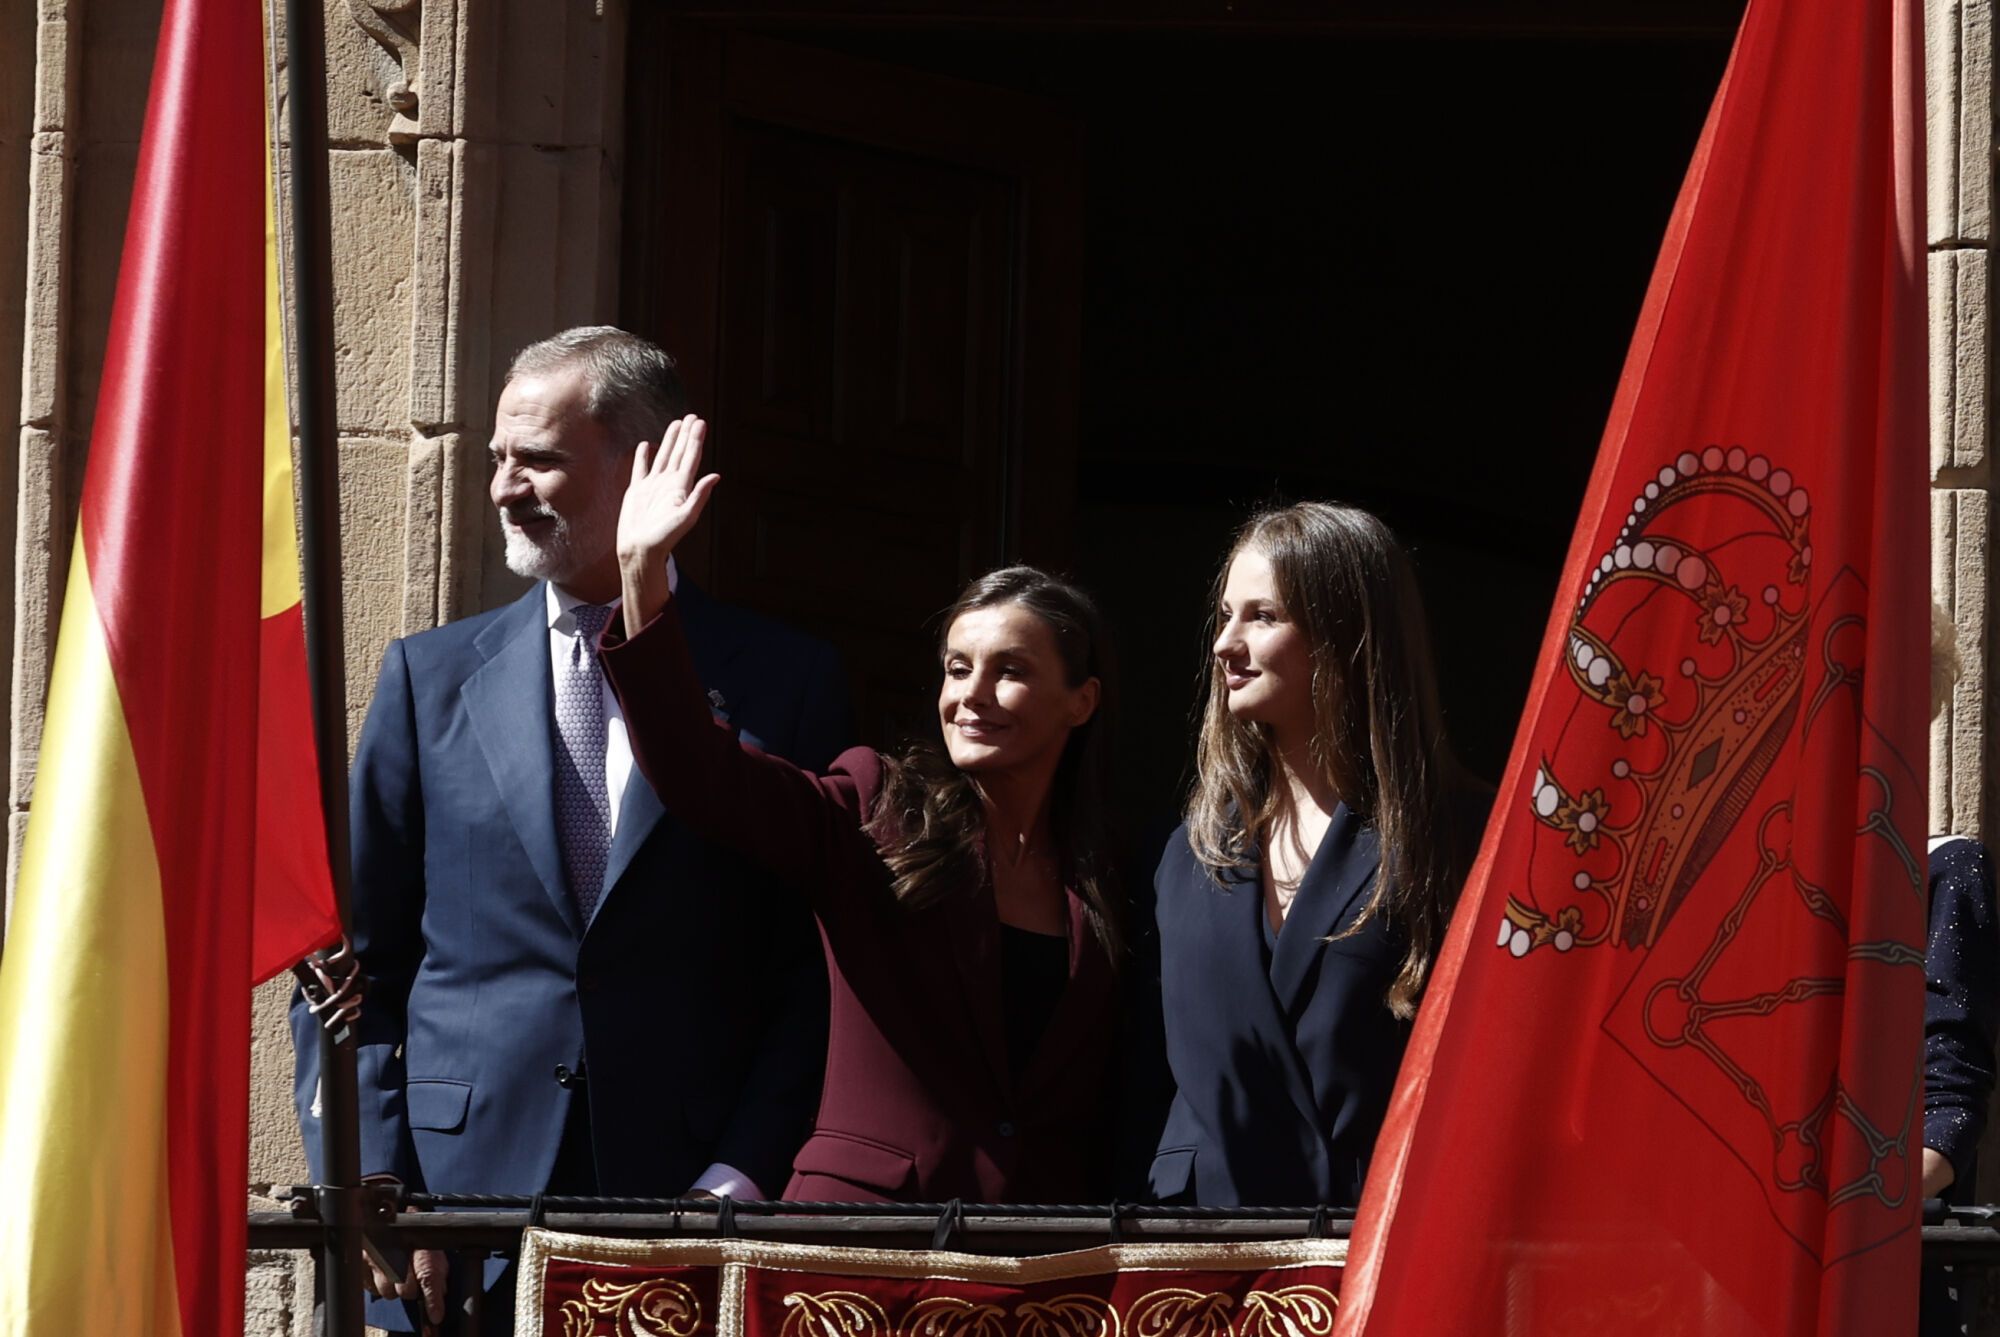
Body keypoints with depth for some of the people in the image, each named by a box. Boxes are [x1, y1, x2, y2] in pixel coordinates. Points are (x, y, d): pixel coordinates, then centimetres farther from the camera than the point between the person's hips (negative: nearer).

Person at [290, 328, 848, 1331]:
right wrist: (369, 1180, -3)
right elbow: (352, 963, 10)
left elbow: (812, 977, 3)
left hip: (686, 1209, -2)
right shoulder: (433, 675, 11)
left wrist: (742, 1181, -9)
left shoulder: (785, 685, 5)